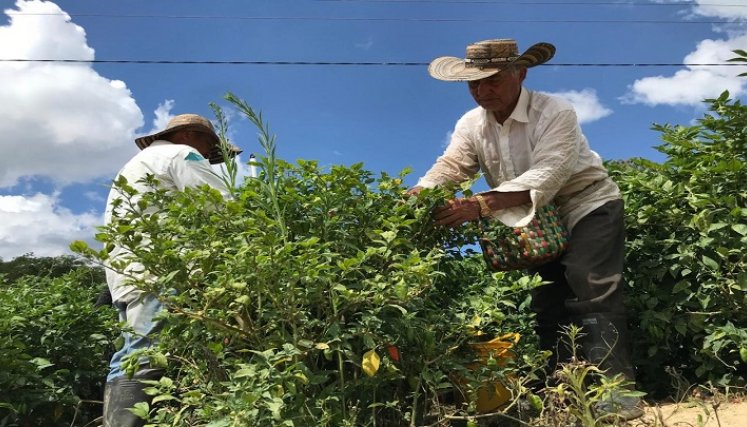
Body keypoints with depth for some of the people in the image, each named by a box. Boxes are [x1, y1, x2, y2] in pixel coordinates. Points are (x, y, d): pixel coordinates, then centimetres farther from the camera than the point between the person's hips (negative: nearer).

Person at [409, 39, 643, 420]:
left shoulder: (555, 113, -24)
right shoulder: (471, 124, -5)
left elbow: (544, 178, -38)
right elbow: (449, 167, -15)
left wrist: (481, 204, -52)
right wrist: (417, 195, -38)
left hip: (588, 206, -5)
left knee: (589, 287, -20)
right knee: (546, 301, 6)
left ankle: (617, 387, -12)